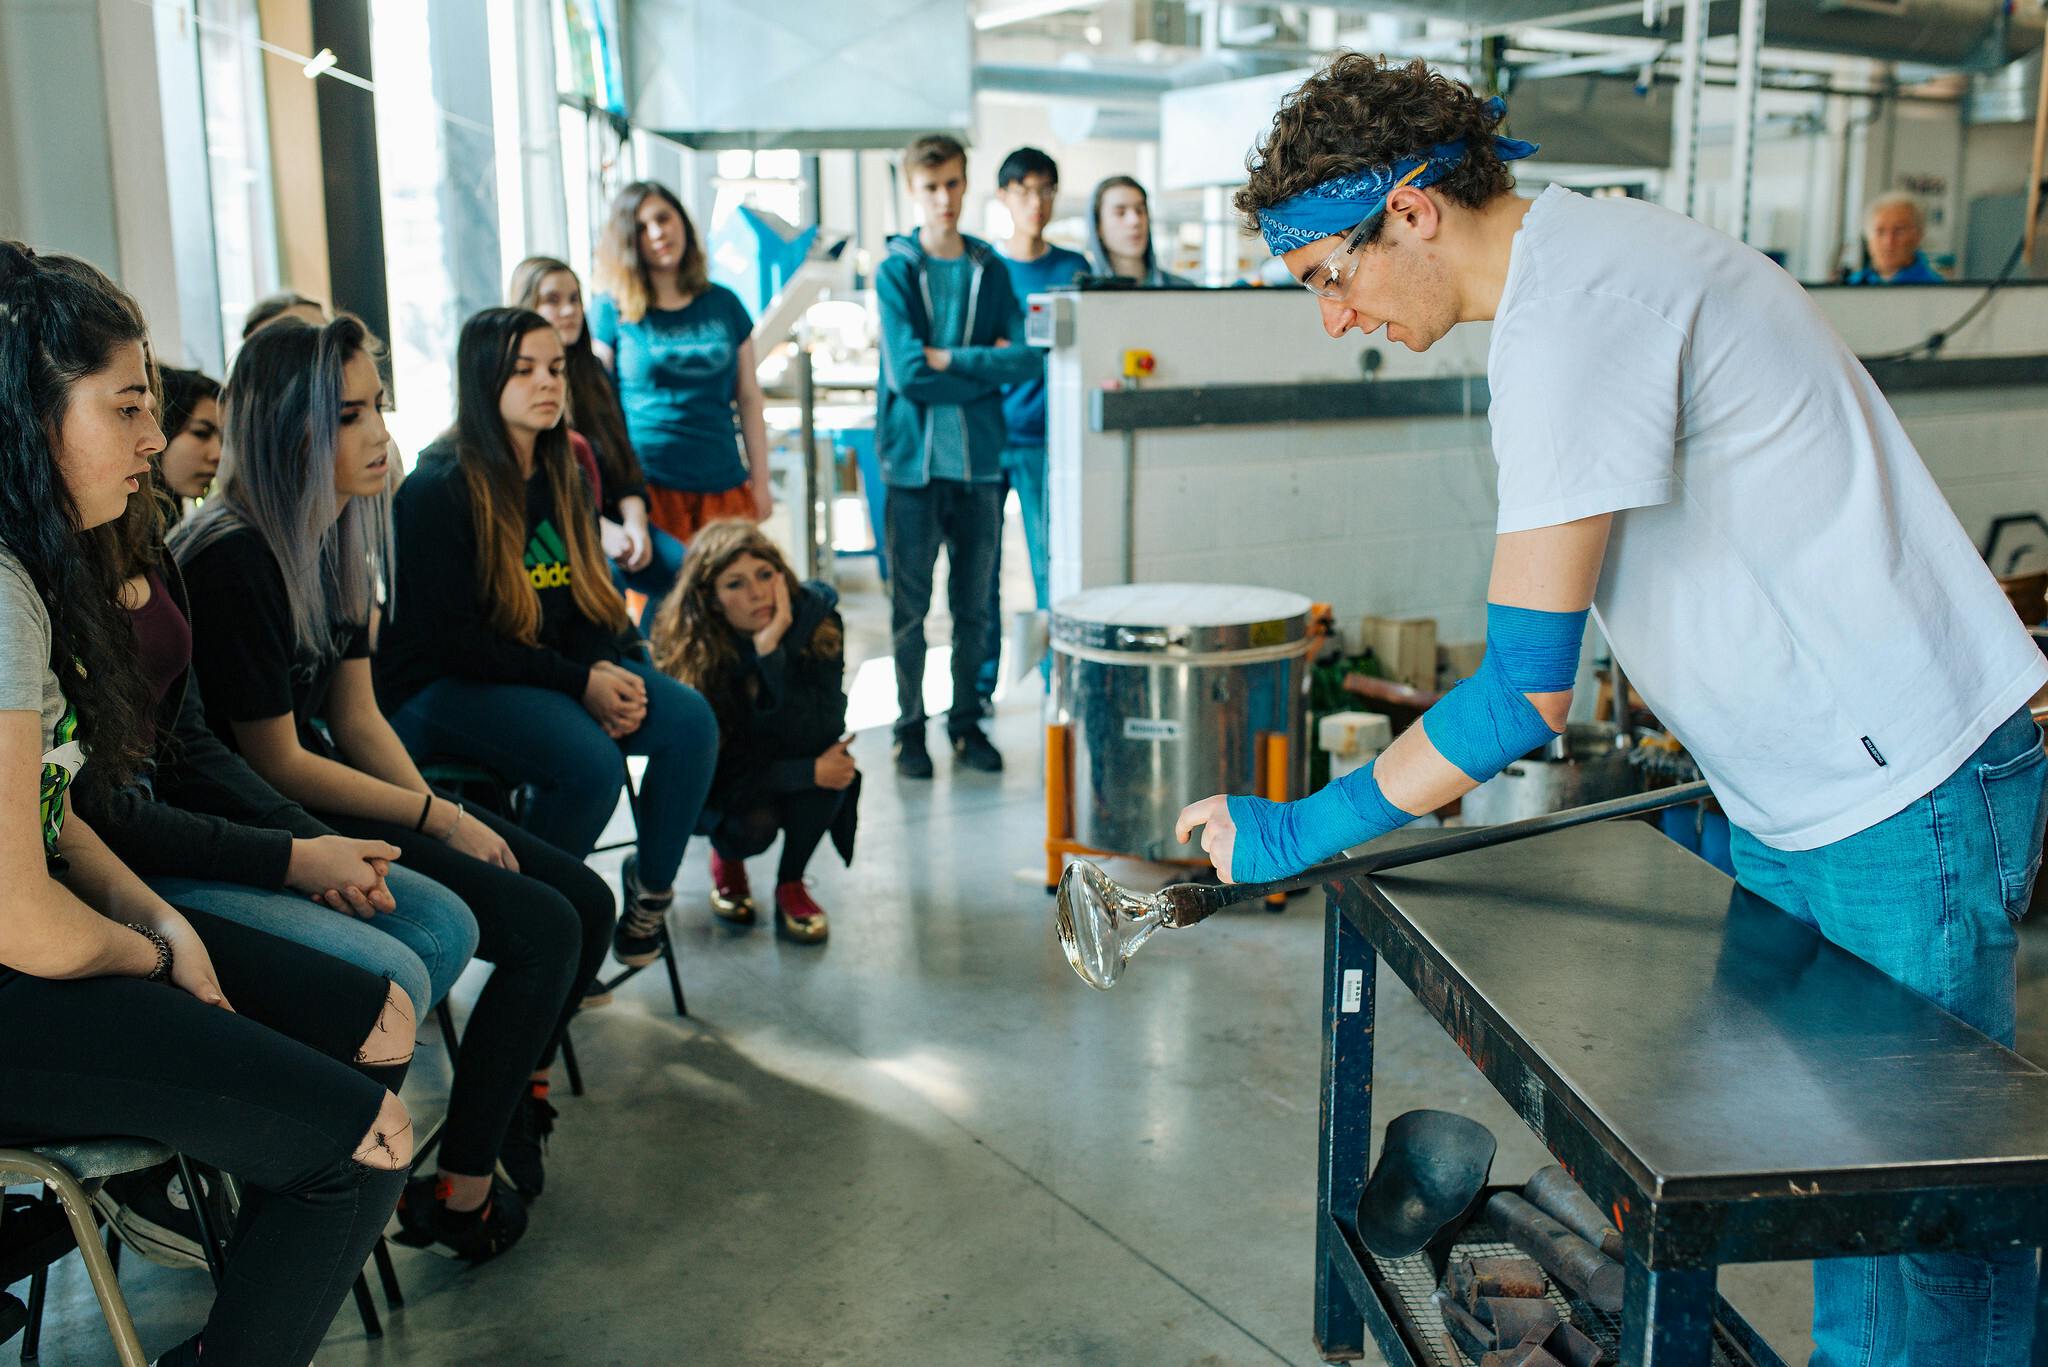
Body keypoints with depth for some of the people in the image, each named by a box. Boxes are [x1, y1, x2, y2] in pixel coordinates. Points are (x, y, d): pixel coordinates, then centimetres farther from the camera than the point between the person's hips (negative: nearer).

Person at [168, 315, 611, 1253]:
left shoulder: (334, 538, 6)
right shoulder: (232, 561, -21)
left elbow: (356, 717, 9)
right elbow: (275, 763, -18)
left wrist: (449, 816, -3)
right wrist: (437, 818, -12)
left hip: (336, 796, 9)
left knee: (585, 900, 3)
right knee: (542, 930, -19)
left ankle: (515, 1095, 27)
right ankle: (457, 1197, -4)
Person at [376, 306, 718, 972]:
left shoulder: (562, 475, 9)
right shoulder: (439, 490, -14)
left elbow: (592, 594, 13)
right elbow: (451, 639, -17)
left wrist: (613, 669, -10)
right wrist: (579, 683, -20)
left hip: (556, 669, 7)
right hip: (441, 688, -7)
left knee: (690, 720, -16)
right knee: (592, 762, -31)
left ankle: (651, 885, 4)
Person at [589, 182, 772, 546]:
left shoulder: (723, 304, 12)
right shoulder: (611, 310, 3)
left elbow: (748, 397, 14)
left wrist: (760, 482, 11)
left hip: (723, 487, 3)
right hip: (647, 487, -3)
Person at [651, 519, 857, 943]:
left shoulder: (816, 618, -24)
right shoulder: (687, 651, -27)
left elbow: (820, 735, -34)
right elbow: (717, 770, -22)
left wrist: (771, 651, -42)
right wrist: (811, 771, -29)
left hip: (789, 763, 2)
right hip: (724, 788, -1)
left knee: (833, 762, -31)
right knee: (755, 826, -32)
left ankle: (790, 885, -6)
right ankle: (726, 859, 8)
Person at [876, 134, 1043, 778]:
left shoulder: (992, 270, 9)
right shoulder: (895, 270, 0)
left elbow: (1027, 360, -3)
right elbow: (907, 372, -11)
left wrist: (947, 358, -10)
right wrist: (985, 367, -7)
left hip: (980, 459, 3)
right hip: (914, 459, -2)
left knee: (974, 604, 9)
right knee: (910, 605, 4)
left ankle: (967, 721, 21)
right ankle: (910, 726, 15)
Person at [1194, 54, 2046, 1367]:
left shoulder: (1574, 311, -22)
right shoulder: (1591, 252, 10)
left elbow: (1527, 691, -24)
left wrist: (1293, 834, -15)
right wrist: (1725, 759, 24)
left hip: (1907, 792, -10)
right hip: (1804, 792, 10)